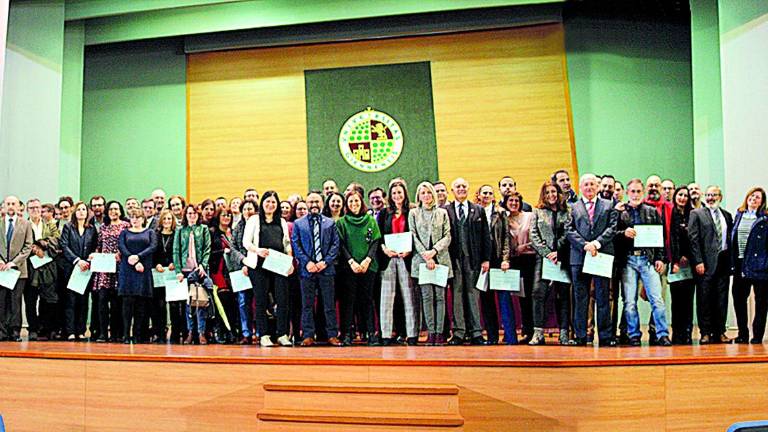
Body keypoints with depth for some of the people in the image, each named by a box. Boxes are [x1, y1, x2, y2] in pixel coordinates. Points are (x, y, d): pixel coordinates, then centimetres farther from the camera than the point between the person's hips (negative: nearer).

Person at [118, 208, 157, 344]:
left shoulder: (150, 232, 13)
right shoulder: (125, 233, 14)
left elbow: (153, 246, -2)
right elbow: (121, 247, -1)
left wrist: (138, 256, -16)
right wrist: (135, 263, -13)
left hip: (144, 271, 0)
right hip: (127, 270, 0)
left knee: (141, 302, -1)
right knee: (128, 301, -7)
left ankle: (137, 335, 3)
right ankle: (126, 334, -5)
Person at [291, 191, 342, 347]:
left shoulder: (330, 223, 10)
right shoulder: (298, 223, 10)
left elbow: (335, 244, 5)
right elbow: (295, 245, 3)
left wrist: (325, 262, -8)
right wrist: (307, 262, -9)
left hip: (326, 269, 0)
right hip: (307, 269, 0)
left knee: (329, 304, 2)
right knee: (307, 305, 4)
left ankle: (332, 335, 8)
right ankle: (308, 336, 11)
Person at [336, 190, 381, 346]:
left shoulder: (371, 220, 9)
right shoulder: (341, 222, 7)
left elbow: (375, 242, 4)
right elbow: (341, 244, 1)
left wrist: (367, 260, -10)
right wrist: (352, 262, -11)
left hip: (368, 266, 0)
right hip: (348, 267, 0)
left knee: (367, 299, 2)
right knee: (349, 299, 0)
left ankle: (371, 333, 6)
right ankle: (348, 333, 4)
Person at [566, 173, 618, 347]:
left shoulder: (608, 206, 13)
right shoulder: (572, 207, 11)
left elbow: (612, 227, 2)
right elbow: (570, 231, 2)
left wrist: (597, 243, -12)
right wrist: (585, 245, -12)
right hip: (579, 257, 0)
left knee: (603, 297, 2)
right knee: (580, 298, 3)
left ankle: (606, 336, 9)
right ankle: (580, 336, 9)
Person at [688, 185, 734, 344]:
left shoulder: (727, 215, 15)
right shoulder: (696, 214, 1)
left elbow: (730, 238, 15)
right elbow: (693, 239, -6)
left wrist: (731, 261, 5)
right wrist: (698, 261, -13)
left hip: (723, 261, 4)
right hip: (706, 262, -4)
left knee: (722, 298, 7)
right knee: (704, 298, -1)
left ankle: (720, 332, 14)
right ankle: (705, 333, 5)